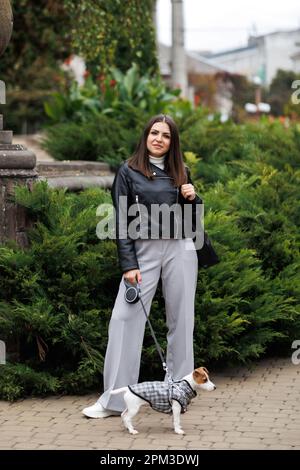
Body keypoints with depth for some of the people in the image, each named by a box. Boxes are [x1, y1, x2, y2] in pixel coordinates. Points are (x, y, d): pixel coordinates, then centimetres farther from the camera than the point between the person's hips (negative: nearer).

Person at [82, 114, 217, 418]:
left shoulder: (181, 173, 12)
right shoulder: (129, 171, 3)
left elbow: (193, 218, 18)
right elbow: (122, 220, -2)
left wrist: (193, 198, -4)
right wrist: (128, 264, -10)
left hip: (180, 250, 3)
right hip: (143, 251, -2)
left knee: (181, 319, 5)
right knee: (125, 318, -8)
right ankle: (114, 399, -6)